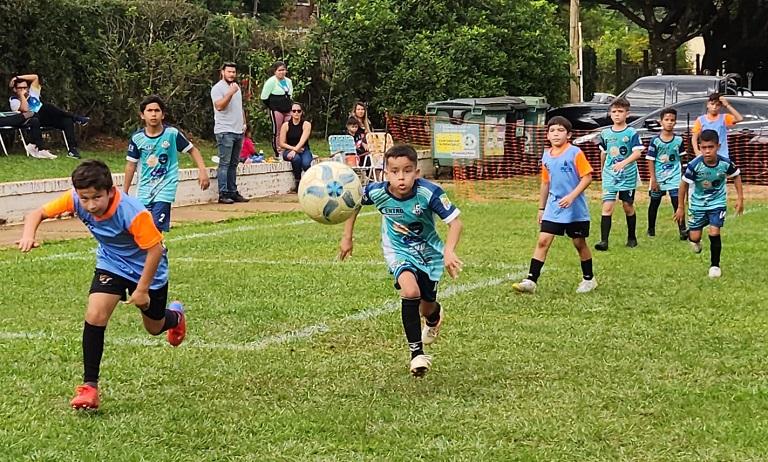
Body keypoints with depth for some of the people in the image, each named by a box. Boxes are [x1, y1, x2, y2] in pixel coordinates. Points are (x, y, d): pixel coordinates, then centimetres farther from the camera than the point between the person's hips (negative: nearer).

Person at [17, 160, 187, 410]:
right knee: (94, 315, -19)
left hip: (146, 266, -3)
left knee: (155, 327, 15)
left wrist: (142, 290, -24)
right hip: (111, 263, 3)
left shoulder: (133, 213, -40)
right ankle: (90, 386, -8)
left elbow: (155, 249, -30)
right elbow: (38, 213, -18)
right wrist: (29, 234, -40)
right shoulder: (75, 200, -26)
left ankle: (175, 315, 55)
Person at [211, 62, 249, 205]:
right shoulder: (218, 88, -5)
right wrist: (231, 92, -22)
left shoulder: (237, 87, 19)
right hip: (225, 132, -8)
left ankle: (233, 192, 12)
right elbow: (219, 106, -19)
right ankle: (223, 194, -10)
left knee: (233, 164, 9)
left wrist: (244, 122, 17)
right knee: (224, 163, -9)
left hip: (238, 131, 8)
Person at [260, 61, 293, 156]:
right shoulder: (271, 81, -6)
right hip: (276, 111, -6)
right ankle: (278, 154, 0)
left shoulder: (288, 81, 14)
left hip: (288, 111, 6)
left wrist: (289, 106, 14)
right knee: (277, 132, -4)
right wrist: (272, 107, -1)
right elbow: (264, 97, -5)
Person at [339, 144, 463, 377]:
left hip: (429, 251, 0)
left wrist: (449, 251, -40)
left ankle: (434, 315, 56)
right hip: (398, 251, 0)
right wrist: (347, 238, 1)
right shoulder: (377, 192, -25)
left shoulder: (429, 193, -32)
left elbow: (455, 221, -25)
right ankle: (416, 352, -13)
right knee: (410, 291, -29)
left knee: (427, 308, 14)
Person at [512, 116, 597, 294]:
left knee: (579, 243, 9)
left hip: (575, 209, -4)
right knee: (543, 241, -4)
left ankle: (589, 279, 26)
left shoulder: (575, 153, -11)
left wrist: (572, 196, -24)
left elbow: (587, 177, -14)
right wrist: (541, 208, 19)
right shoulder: (546, 156, 6)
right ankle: (531, 280, -6)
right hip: (553, 208, 4)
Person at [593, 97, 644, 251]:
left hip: (628, 175, -2)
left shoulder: (631, 133, -7)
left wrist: (623, 163, -31)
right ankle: (604, 241, -13)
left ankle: (632, 238, 26)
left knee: (628, 206, 9)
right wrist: (603, 169, 28)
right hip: (609, 175, 2)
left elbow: (637, 152, -16)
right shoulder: (605, 133, 5)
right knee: (607, 206, -10)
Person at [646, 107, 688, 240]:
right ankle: (651, 229, 29)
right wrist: (653, 179, -9)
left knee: (677, 203, -9)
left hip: (674, 177, 0)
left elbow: (681, 159, 10)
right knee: (654, 203, 12)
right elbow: (650, 160, -5)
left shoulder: (678, 140, 0)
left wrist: (682, 176, 10)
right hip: (658, 177, 0)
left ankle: (683, 231, -12)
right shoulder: (655, 141, -7)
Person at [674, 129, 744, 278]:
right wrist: (680, 207, -5)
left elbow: (736, 176, -1)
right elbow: (684, 184, -12)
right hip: (698, 203, 0)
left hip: (718, 202, 0)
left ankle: (715, 265, 8)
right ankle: (695, 240, 42)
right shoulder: (694, 165, -27)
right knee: (694, 237, 2)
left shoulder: (725, 163, -22)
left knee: (714, 233, -13)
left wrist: (740, 198, -2)